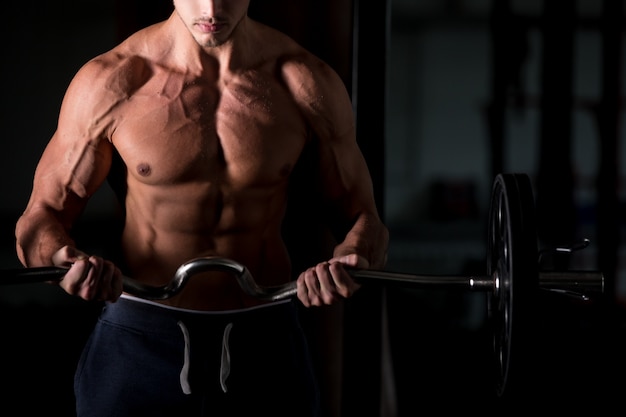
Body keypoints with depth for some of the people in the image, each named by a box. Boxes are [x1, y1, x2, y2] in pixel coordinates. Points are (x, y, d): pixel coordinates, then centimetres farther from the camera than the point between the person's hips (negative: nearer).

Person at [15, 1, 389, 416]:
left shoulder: (308, 83, -6)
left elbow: (363, 220, 3)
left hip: (266, 347, 1)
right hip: (137, 342, -1)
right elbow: (40, 220, -3)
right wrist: (68, 261, -27)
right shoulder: (108, 82, -10)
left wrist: (349, 264, -21)